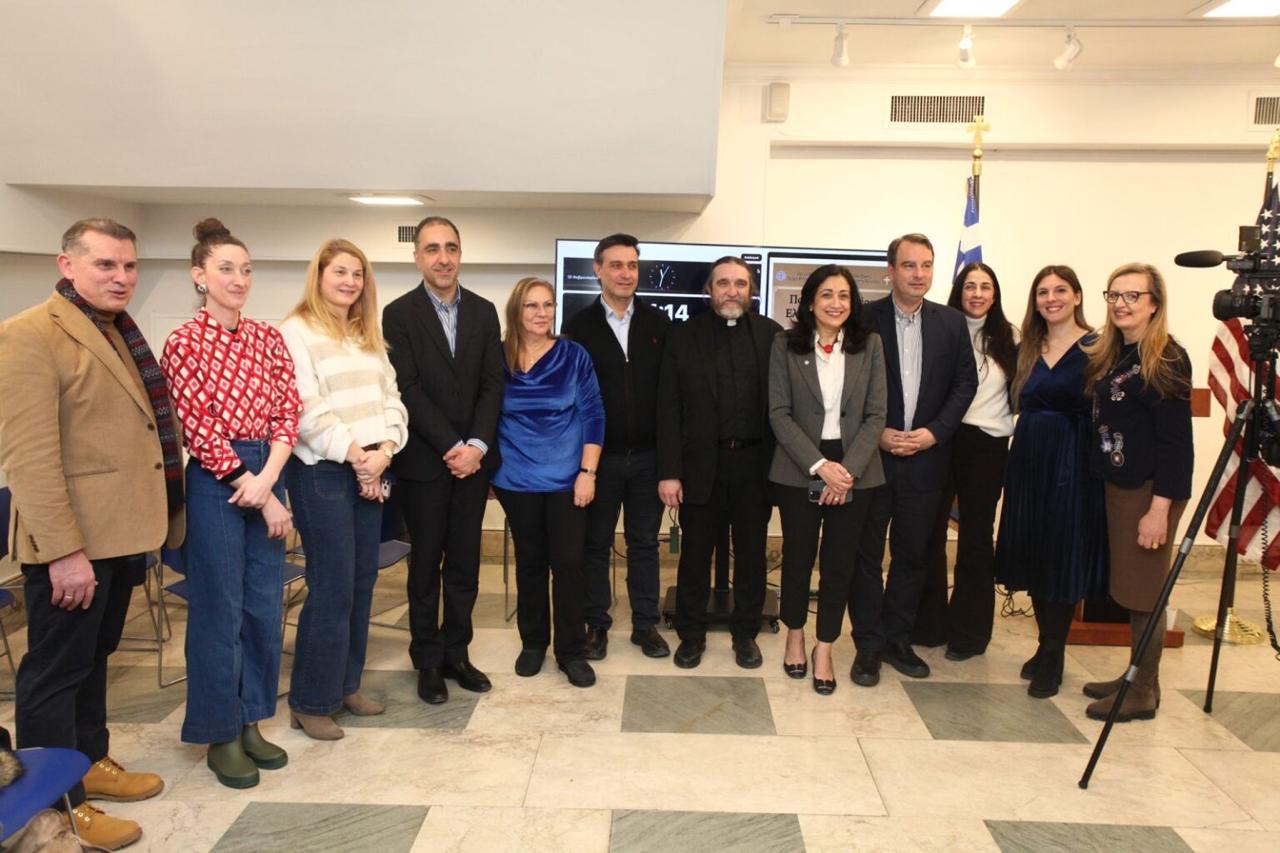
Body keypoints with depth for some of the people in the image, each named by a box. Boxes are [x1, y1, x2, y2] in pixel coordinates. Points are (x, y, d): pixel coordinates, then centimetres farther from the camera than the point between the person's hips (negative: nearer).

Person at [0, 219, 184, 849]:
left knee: (94, 657, 21)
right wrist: (64, 551, -23)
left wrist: (149, 522, 16)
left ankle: (91, 761, 37)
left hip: (120, 534, 9)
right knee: (56, 671, 6)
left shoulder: (120, 334, 14)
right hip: (70, 544, -8)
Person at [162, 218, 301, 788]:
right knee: (219, 610, 3)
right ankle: (220, 736, 18)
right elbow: (200, 431, -10)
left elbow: (288, 412, 3)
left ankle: (250, 723, 26)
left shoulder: (267, 337, 8)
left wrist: (269, 478, -13)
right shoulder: (185, 342, -6)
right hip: (215, 482, -5)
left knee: (264, 606, 11)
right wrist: (261, 498, -13)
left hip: (268, 475, 5)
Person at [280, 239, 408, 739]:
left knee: (361, 582, 11)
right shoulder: (296, 331, -6)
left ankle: (346, 684, 25)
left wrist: (385, 449, -6)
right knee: (332, 588, -4)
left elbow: (390, 396, 11)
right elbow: (307, 408, -14)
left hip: (371, 469, 7)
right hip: (322, 472, -7)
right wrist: (355, 455, -15)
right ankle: (310, 702, 10)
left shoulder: (369, 336, 16)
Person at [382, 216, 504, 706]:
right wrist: (450, 447, -15)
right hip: (424, 459, -3)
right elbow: (408, 389, -10)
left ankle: (456, 653, 23)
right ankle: (428, 661, 20)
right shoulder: (399, 314, -3)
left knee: (465, 561, 9)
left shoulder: (483, 312, 8)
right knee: (426, 562, 7)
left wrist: (477, 444, -10)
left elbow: (493, 384, 3)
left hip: (473, 456, 3)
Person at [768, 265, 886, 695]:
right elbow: (779, 414, -6)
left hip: (854, 470, 1)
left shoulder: (869, 344, 2)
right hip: (799, 471, -1)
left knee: (839, 562, 7)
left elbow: (875, 415, 0)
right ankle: (795, 637, 34)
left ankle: (824, 650, 23)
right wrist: (820, 465, -15)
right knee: (797, 556, 11)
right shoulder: (786, 344, -2)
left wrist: (848, 469, -12)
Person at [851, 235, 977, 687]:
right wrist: (876, 432, -12)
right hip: (872, 455, -3)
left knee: (912, 553, 12)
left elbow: (965, 382, 5)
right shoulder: (864, 319, -5)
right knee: (866, 553, 5)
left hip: (925, 457, 3)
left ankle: (898, 638, 26)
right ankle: (868, 644, 16)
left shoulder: (951, 322, 5)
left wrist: (935, 432, -7)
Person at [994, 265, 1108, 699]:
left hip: (1073, 462, -5)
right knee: (1033, 553, 10)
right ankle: (1046, 645, 24)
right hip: (1028, 460, 5)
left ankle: (1053, 655, 13)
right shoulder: (1026, 349, 12)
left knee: (1063, 555, 1)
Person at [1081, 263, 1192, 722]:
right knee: (1127, 587, 15)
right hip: (1117, 483, 8)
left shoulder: (1167, 360, -12)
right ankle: (1133, 676, 27)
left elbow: (1175, 438, -16)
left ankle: (1144, 691, 14)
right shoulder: (1109, 357, 10)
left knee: (1144, 590, 1)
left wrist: (1159, 508, -20)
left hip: (1151, 489, -8)